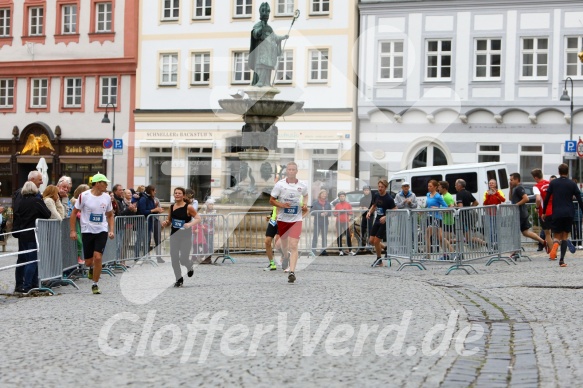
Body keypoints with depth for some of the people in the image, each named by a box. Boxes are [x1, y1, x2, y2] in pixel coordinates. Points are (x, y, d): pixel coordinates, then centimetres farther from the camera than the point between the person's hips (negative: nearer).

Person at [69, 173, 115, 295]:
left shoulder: (107, 197, 3)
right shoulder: (84, 196, -8)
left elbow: (110, 215, 15)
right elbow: (74, 213, 0)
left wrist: (111, 230, 4)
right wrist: (73, 231, -5)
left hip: (102, 231, 1)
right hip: (87, 231, -1)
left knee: (98, 257, -14)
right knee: (88, 262, 4)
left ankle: (95, 284, 1)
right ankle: (92, 268, 42)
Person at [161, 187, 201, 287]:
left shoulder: (188, 207, -9)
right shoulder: (172, 207, 5)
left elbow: (198, 219, -9)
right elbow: (169, 221, 14)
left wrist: (190, 224, -25)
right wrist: (165, 223, -8)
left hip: (185, 235, -4)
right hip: (174, 234, 4)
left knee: (183, 259, -7)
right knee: (174, 258, 0)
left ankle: (190, 267, 29)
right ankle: (179, 279, 17)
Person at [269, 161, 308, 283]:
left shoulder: (302, 186, -3)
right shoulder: (280, 184, -7)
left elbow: (305, 195, 21)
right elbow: (271, 200, -1)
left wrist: (304, 205, 2)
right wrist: (281, 205, -18)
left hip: (296, 219, -1)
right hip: (282, 219, 1)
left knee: (293, 246, -14)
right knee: (284, 244, 14)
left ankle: (292, 271, -17)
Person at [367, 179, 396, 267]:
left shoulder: (389, 199, -17)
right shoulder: (376, 196, 4)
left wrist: (386, 217, -29)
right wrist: (369, 212, 1)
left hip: (385, 222, -7)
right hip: (377, 221, 7)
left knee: (376, 241, -7)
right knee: (371, 241, 4)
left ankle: (379, 260, 12)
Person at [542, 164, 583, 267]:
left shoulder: (553, 183, 4)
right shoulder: (572, 184, 3)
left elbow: (546, 199, 4)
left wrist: (543, 212, 13)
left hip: (556, 213, 0)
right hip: (569, 214, 0)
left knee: (557, 235, 9)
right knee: (565, 237, 7)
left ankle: (556, 243, -29)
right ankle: (561, 260, -4)